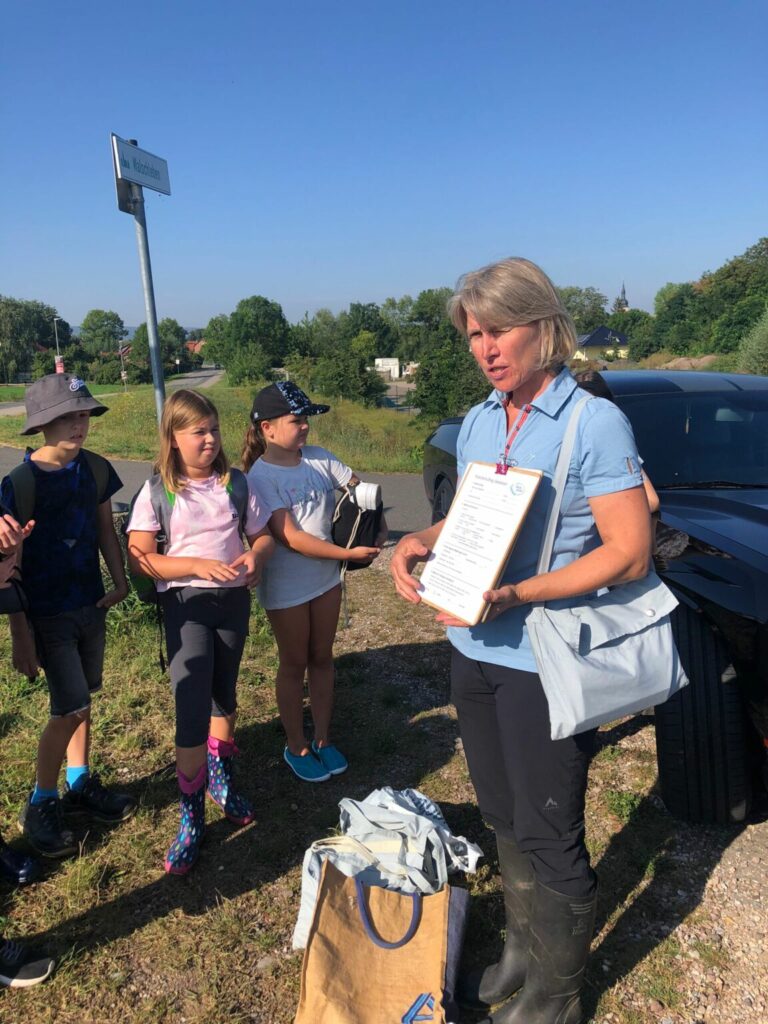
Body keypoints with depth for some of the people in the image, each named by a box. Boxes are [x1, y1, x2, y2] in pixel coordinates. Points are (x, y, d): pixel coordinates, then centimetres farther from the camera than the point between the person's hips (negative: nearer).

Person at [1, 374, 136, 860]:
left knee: (81, 700, 16)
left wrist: (120, 582, -4)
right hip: (48, 614, -5)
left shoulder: (95, 469, -3)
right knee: (69, 709, -2)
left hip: (91, 604, 5)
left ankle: (81, 786, 33)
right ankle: (41, 806, 19)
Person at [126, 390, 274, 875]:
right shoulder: (157, 491, -7)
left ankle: (221, 776, 43)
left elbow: (264, 534, 9)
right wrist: (198, 565, -22)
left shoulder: (236, 482, 1)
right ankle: (191, 816, 10)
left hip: (234, 600, 4)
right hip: (185, 603, -3)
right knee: (192, 710, -8)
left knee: (224, 695, 19)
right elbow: (140, 558, -10)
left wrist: (255, 556, -14)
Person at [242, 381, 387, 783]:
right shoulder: (261, 476, -19)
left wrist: (377, 523, -12)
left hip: (327, 579, 5)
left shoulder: (319, 458, -3)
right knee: (294, 664, 11)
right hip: (286, 587, -5)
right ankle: (296, 747, 31)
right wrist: (349, 553, -28)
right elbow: (290, 538, -24)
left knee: (322, 658, 17)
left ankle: (322, 738, 35)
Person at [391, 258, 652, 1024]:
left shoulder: (594, 423, -14)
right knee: (504, 820, 22)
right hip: (473, 652, 7)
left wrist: (517, 595, -26)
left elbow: (629, 552, -17)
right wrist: (424, 540, -5)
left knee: (548, 838, 10)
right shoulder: (477, 423, 7)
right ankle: (520, 956, 45)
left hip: (544, 664, -6)